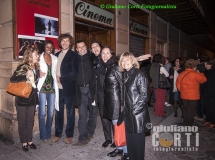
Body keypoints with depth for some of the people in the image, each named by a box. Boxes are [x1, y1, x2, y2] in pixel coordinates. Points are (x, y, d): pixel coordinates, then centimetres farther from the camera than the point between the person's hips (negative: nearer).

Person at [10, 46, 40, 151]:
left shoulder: (36, 67, 6)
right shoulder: (23, 67, -14)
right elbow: (12, 79, -24)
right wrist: (26, 76, -33)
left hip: (32, 99, 6)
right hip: (22, 99, -6)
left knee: (30, 121, 14)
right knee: (22, 122, 9)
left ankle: (29, 141, 28)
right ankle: (24, 142, 23)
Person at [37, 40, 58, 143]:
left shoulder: (55, 59, 10)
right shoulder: (39, 58, -2)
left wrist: (58, 78, 2)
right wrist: (39, 74, -18)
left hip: (52, 88, 3)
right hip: (42, 88, -3)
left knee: (51, 113, 9)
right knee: (42, 113, 2)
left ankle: (48, 134, 24)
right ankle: (43, 135, 16)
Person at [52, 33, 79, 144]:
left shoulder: (74, 55, -5)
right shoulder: (56, 55, 11)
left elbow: (75, 73, -12)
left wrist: (61, 79, -15)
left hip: (68, 89, -4)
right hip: (58, 88, 5)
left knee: (70, 112, 8)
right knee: (58, 112, 14)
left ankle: (69, 135, 22)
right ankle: (58, 133, 30)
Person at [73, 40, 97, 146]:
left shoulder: (92, 57, 3)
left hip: (91, 88, 0)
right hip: (80, 90, 1)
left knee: (93, 111, 12)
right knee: (82, 114, 1)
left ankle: (90, 132, 31)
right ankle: (83, 138, 8)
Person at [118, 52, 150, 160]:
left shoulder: (139, 75, -11)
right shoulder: (126, 75, 12)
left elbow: (144, 96, -15)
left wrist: (134, 110, -14)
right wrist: (125, 109, 9)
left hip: (138, 115, -7)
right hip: (128, 114, 7)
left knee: (138, 140, 5)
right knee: (130, 140, 16)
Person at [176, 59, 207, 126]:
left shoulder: (182, 74, 5)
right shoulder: (195, 74, -16)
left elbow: (178, 83, 10)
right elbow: (203, 79, -5)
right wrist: (200, 73, 10)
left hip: (184, 95, 6)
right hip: (193, 96, -6)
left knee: (185, 109, 16)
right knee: (191, 110, 4)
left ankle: (185, 123, 27)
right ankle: (189, 124, 11)